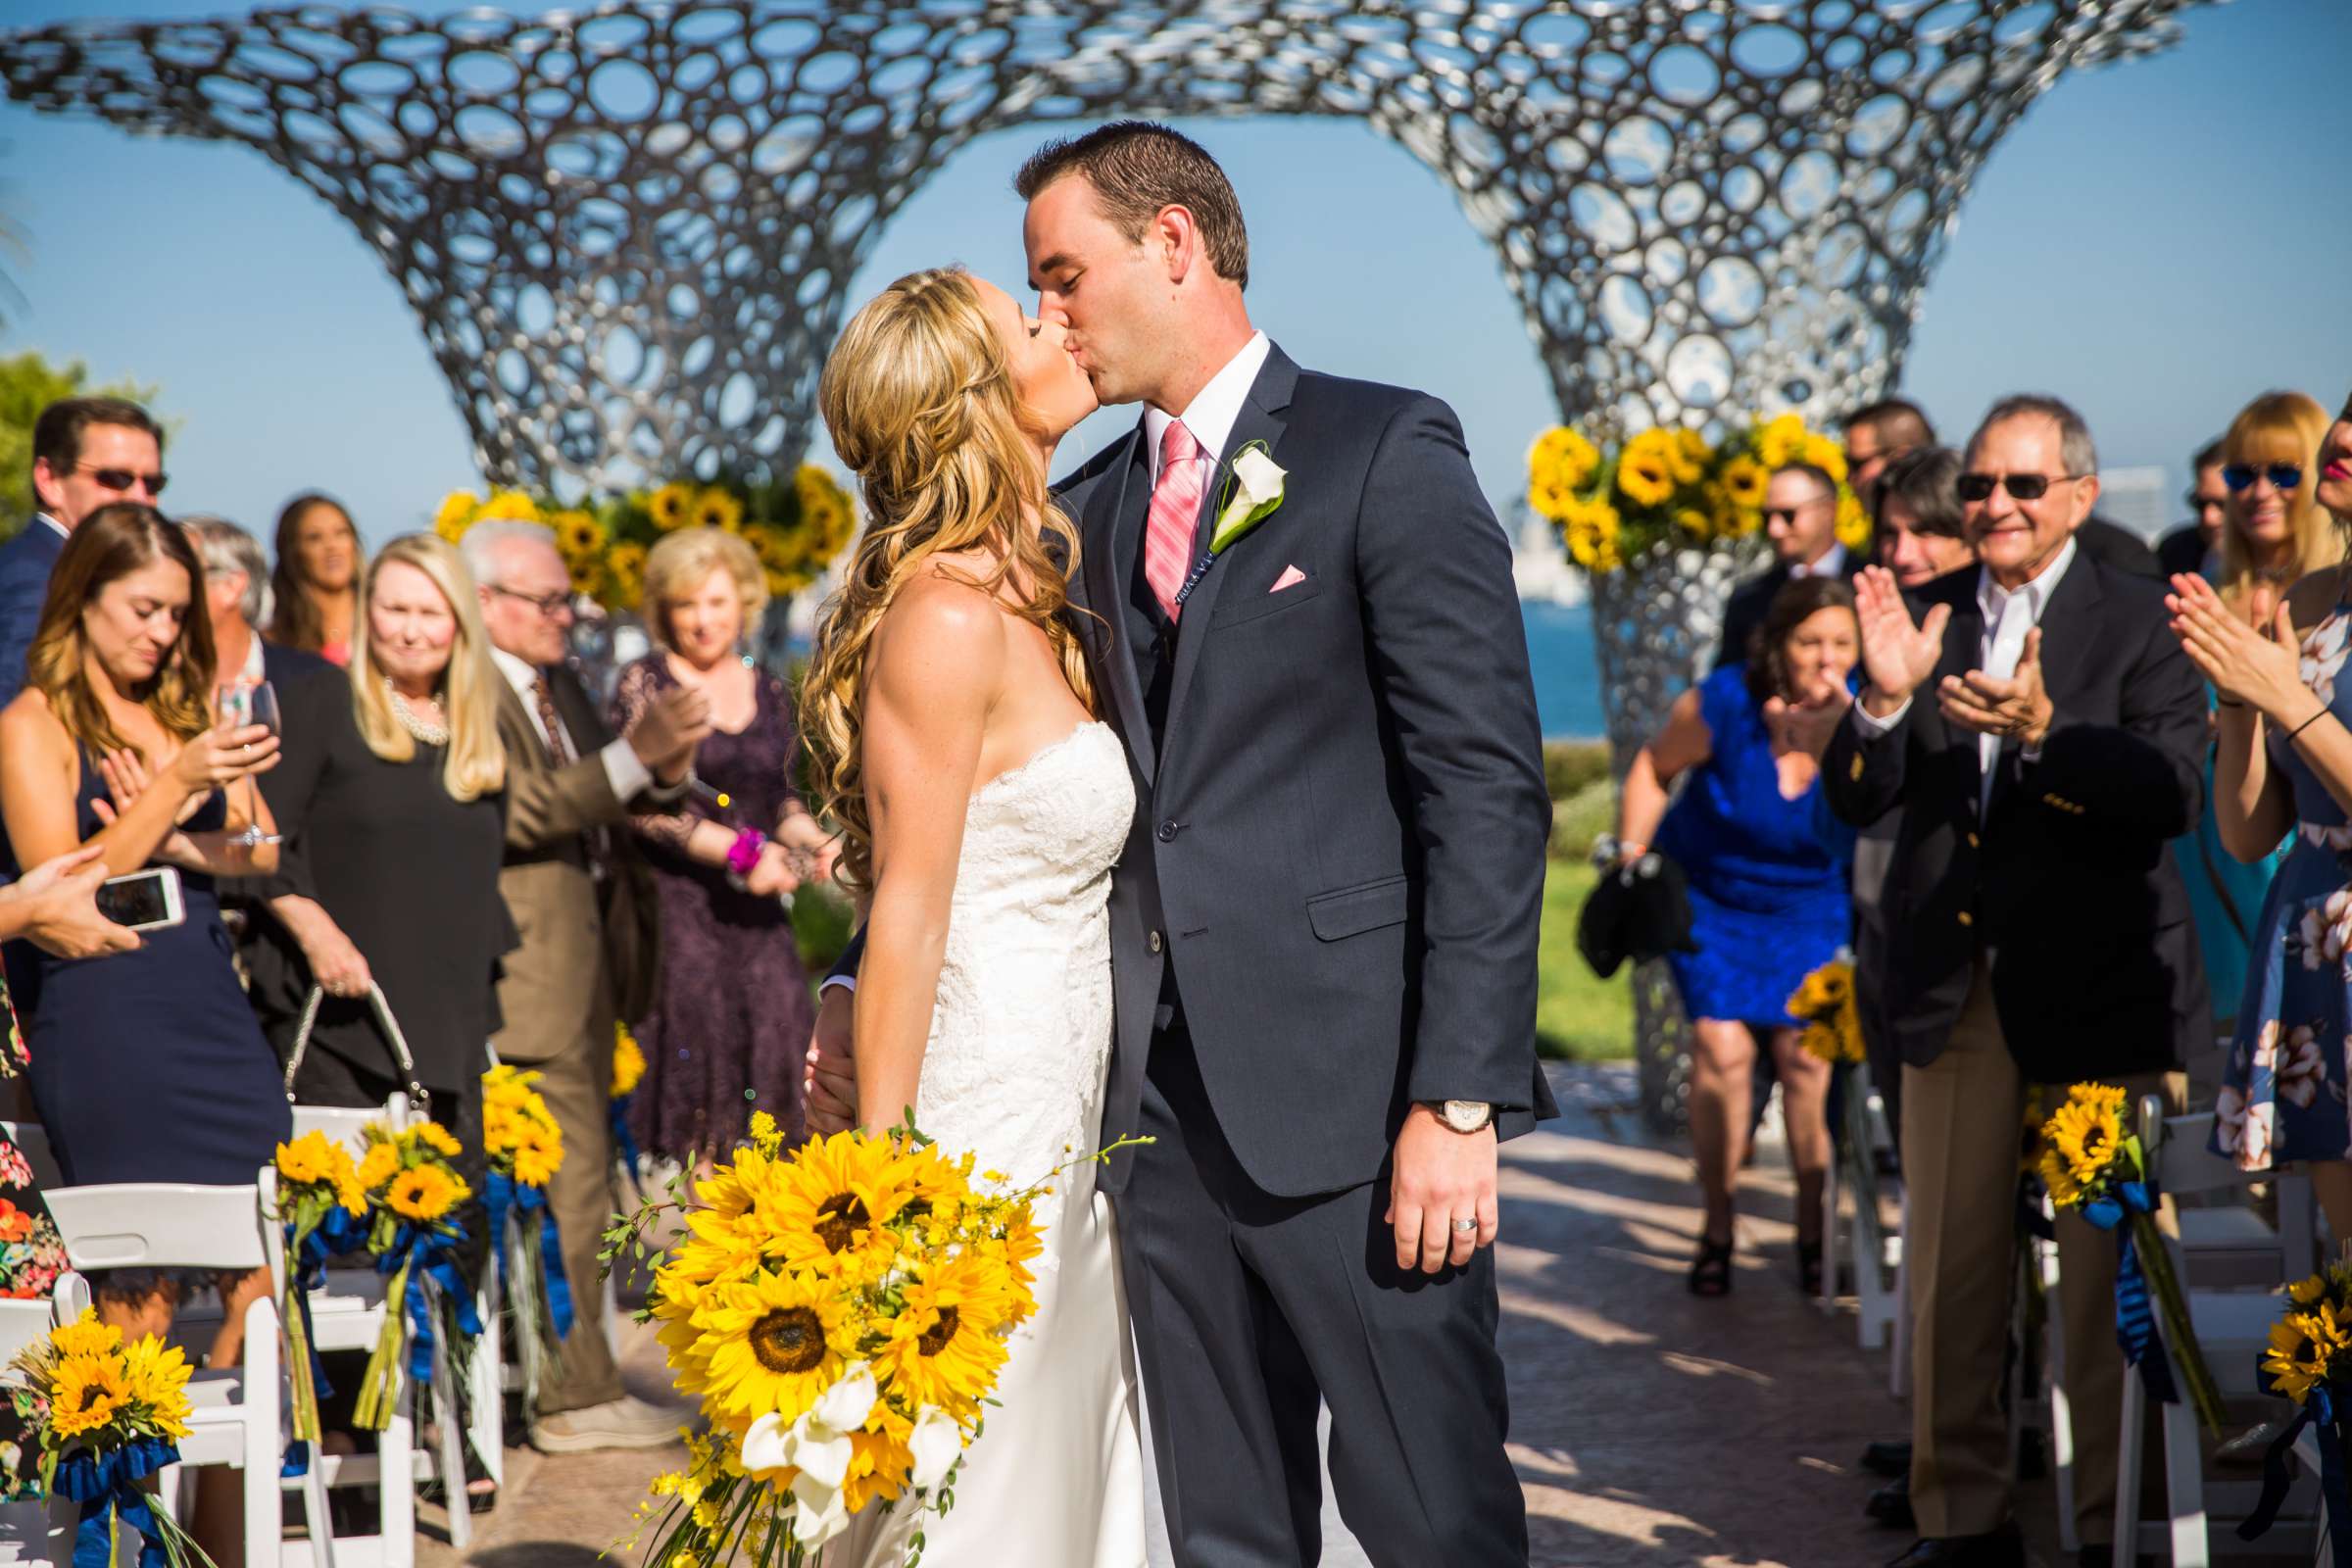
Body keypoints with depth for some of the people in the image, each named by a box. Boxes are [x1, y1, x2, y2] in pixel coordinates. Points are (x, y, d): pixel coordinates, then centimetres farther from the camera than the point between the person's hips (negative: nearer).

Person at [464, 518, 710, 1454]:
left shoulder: (561, 689, 18)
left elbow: (603, 809, 21)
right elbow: (514, 813, -24)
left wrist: (665, 769, 0)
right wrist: (633, 755, -27)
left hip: (587, 971, 9)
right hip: (528, 974, -9)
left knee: (572, 1187, 12)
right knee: (569, 1185, -9)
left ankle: (558, 1378, 19)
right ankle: (578, 1396, -5)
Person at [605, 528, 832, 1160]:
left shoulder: (768, 692, 14)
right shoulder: (644, 683, 0)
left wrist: (815, 843, 0)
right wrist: (740, 850, -13)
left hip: (755, 909, 4)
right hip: (674, 901, -4)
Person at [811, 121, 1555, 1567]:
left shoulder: (1387, 453, -4)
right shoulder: (1088, 513, 16)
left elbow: (1487, 788, -10)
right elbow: (963, 818, 18)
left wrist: (1460, 1101, -17)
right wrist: (871, 1002, 4)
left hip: (1352, 1098, -6)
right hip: (1162, 1104, 6)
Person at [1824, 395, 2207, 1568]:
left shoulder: (2138, 623, -3)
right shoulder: (1924, 617, 8)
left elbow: (2170, 794, -16)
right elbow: (1856, 803, 3)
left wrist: (2043, 730, -29)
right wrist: (1885, 698, -15)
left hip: (2095, 991, -4)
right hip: (1954, 990, 4)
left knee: (2108, 1280, 2)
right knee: (1948, 1278, 8)